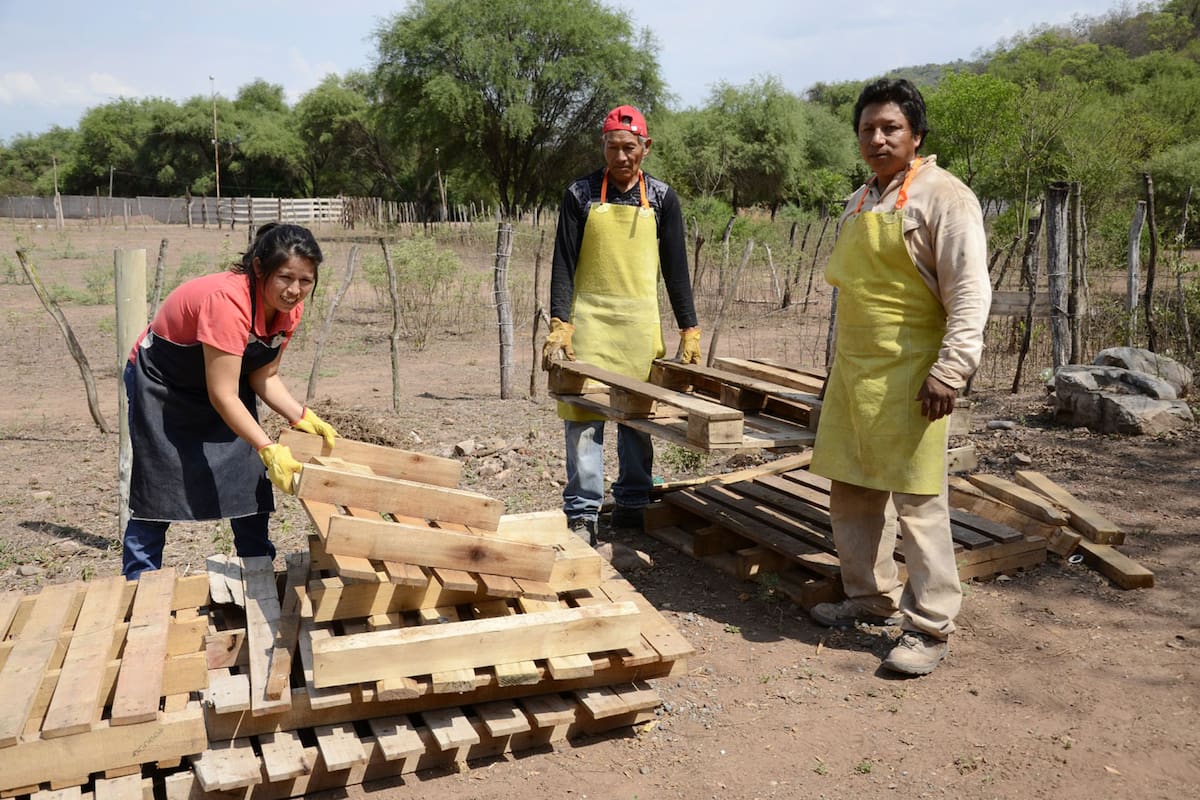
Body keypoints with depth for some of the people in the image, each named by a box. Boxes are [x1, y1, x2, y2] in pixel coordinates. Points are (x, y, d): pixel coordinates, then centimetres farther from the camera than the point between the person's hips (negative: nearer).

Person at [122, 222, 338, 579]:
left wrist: (302, 416, -20)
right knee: (157, 489, -4)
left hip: (223, 384, 7)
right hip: (161, 385, -6)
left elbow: (263, 375, -5)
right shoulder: (228, 300, -36)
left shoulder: (288, 308, -14)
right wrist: (270, 451, -41)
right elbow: (222, 395, -36)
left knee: (251, 480, 1)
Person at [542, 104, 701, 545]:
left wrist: (689, 330, 3)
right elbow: (564, 262, -2)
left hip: (641, 321, 2)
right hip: (590, 317, -2)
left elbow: (675, 267, 7)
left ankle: (632, 506, 17)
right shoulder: (581, 194, 1)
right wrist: (559, 325, -13)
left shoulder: (661, 197, 6)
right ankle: (582, 513, 1)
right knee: (584, 413, -5)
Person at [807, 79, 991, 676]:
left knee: (916, 499, -4)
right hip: (853, 371, 8)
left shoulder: (942, 196, -7)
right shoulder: (857, 203, 16)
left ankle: (929, 626, 7)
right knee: (850, 491, 13)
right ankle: (871, 597, 28)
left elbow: (970, 291, -13)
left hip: (908, 374, -8)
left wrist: (950, 369, -21)